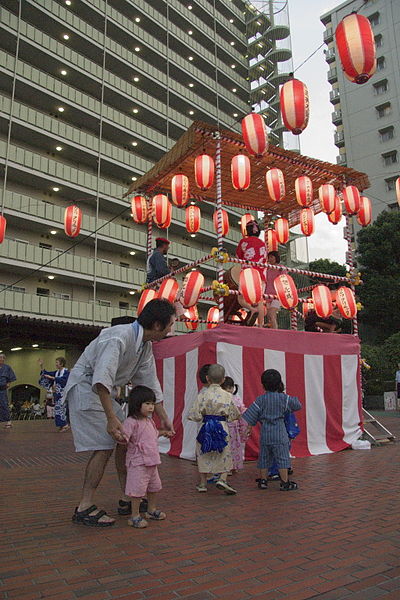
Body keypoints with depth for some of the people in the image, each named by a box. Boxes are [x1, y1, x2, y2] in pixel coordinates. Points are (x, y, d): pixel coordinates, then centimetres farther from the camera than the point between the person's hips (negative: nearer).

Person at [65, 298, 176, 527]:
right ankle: (85, 508, 1)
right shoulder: (119, 337, -28)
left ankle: (127, 499, 18)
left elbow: (150, 384, 8)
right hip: (85, 388, -9)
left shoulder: (146, 345, 2)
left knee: (125, 441, 7)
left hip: (104, 393, 9)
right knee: (104, 446, -12)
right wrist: (111, 418, -40)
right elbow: (102, 379, -37)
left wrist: (164, 419, 8)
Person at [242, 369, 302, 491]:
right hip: (279, 432, -2)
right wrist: (293, 399, 23)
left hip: (265, 433, 2)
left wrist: (249, 426, 11)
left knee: (264, 458, 13)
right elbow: (297, 406, 6)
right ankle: (285, 483, 6)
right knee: (282, 458, 4)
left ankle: (263, 480, 23)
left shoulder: (260, 399, -3)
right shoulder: (284, 398, -6)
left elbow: (251, 415, -1)